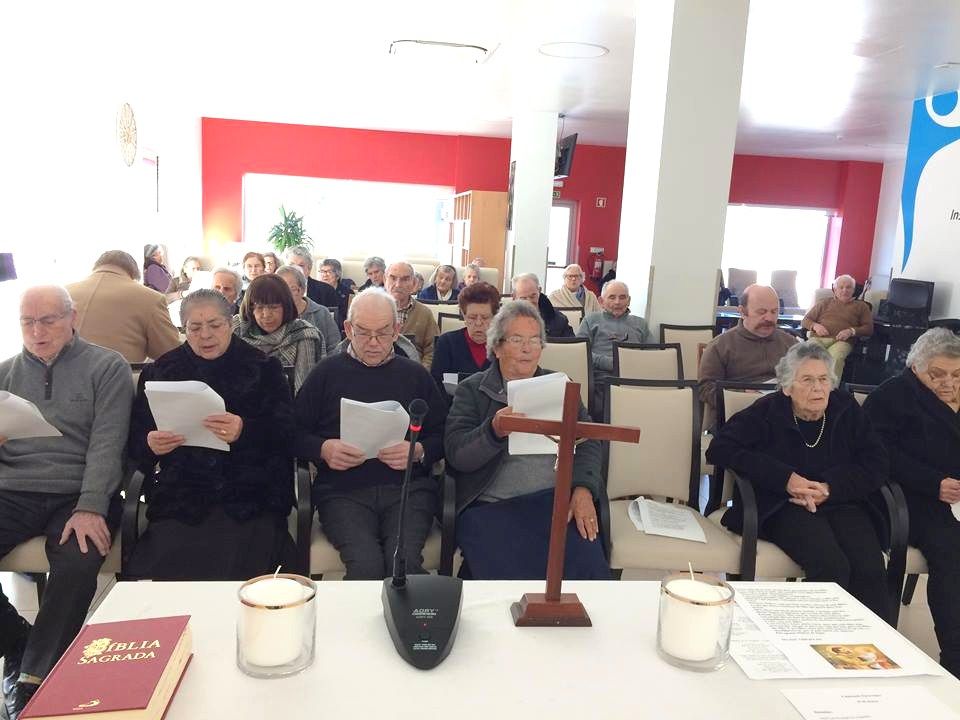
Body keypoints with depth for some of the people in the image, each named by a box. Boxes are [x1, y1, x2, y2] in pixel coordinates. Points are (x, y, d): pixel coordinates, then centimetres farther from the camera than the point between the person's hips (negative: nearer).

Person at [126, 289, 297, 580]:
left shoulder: (263, 368, 7)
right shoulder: (160, 371, 16)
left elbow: (288, 434, -2)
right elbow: (135, 439, 16)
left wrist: (246, 431, -21)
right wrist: (150, 444, -7)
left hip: (250, 500, -2)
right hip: (180, 499, 2)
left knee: (241, 568, -24)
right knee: (170, 567, -21)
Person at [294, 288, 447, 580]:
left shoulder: (415, 375, 17)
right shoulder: (328, 372, 15)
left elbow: (443, 435, 14)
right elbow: (295, 432, 12)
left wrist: (420, 451, -6)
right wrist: (323, 449, -7)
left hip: (408, 487, 1)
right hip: (342, 490, 0)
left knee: (404, 560, -26)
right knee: (365, 563, -27)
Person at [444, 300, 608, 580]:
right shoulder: (472, 389, 11)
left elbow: (588, 441, 10)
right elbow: (456, 454, -2)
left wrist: (583, 491, -9)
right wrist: (494, 431, -23)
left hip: (556, 499, 3)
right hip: (491, 507, -2)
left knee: (587, 565, -24)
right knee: (509, 577, -28)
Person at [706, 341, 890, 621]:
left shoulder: (847, 409, 9)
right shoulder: (767, 411, 0)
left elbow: (876, 464, 7)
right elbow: (720, 449, -8)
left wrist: (830, 488, -13)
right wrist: (786, 478, -15)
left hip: (841, 504, 3)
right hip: (783, 507, -3)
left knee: (870, 570, -25)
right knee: (831, 566, -29)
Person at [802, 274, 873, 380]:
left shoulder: (861, 306, 27)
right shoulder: (825, 303, 31)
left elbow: (869, 328, 15)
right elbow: (805, 320, 25)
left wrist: (852, 331, -5)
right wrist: (815, 325, 2)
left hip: (841, 341, -1)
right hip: (818, 338, 1)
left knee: (835, 358, -39)